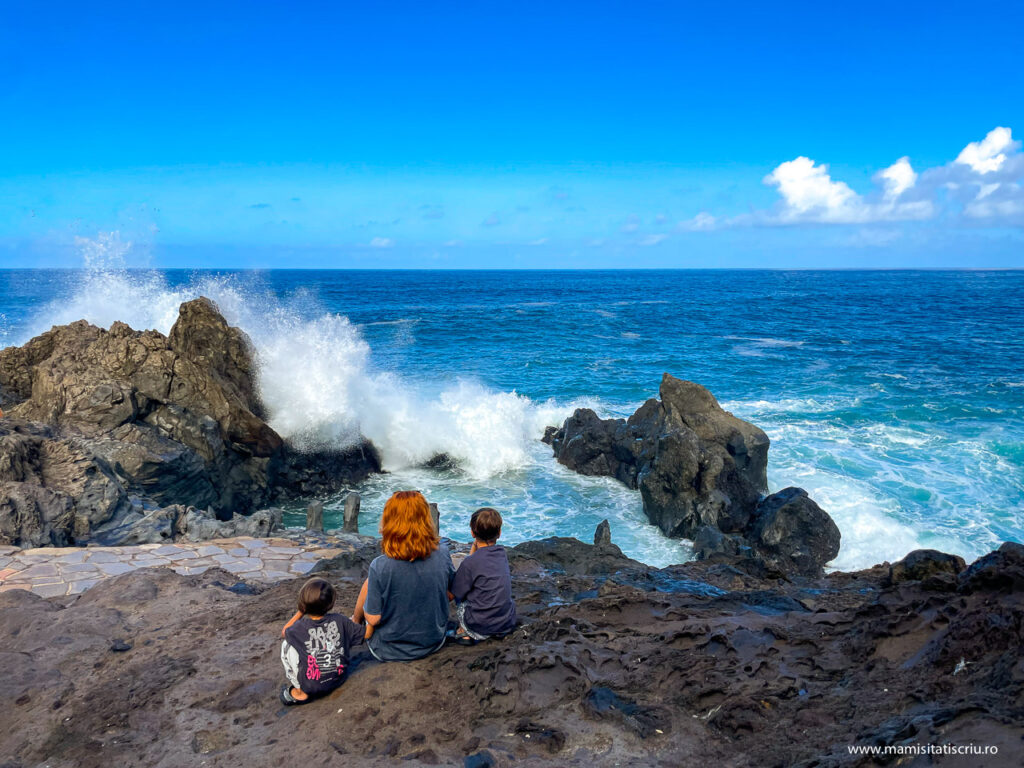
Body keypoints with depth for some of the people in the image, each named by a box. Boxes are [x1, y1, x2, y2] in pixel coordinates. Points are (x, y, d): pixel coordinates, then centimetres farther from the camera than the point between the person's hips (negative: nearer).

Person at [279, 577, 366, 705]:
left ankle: (300, 692, 8)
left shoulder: (299, 628, -14)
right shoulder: (340, 621, -11)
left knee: (286, 644, 8)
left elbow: (284, 632, 10)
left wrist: (300, 612, 8)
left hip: (311, 686, -3)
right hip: (338, 679, 3)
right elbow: (366, 633, 0)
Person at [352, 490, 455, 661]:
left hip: (389, 652, -3)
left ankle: (355, 621, 41)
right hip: (434, 644, 4)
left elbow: (373, 619, -17)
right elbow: (449, 593, 2)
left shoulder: (380, 567, -27)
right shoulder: (442, 554, -16)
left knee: (368, 582, 14)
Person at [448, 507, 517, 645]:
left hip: (481, 627, -5)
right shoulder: (502, 554, 2)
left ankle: (464, 633, 6)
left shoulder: (470, 562, -16)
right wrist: (473, 552, 6)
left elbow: (453, 594, -7)